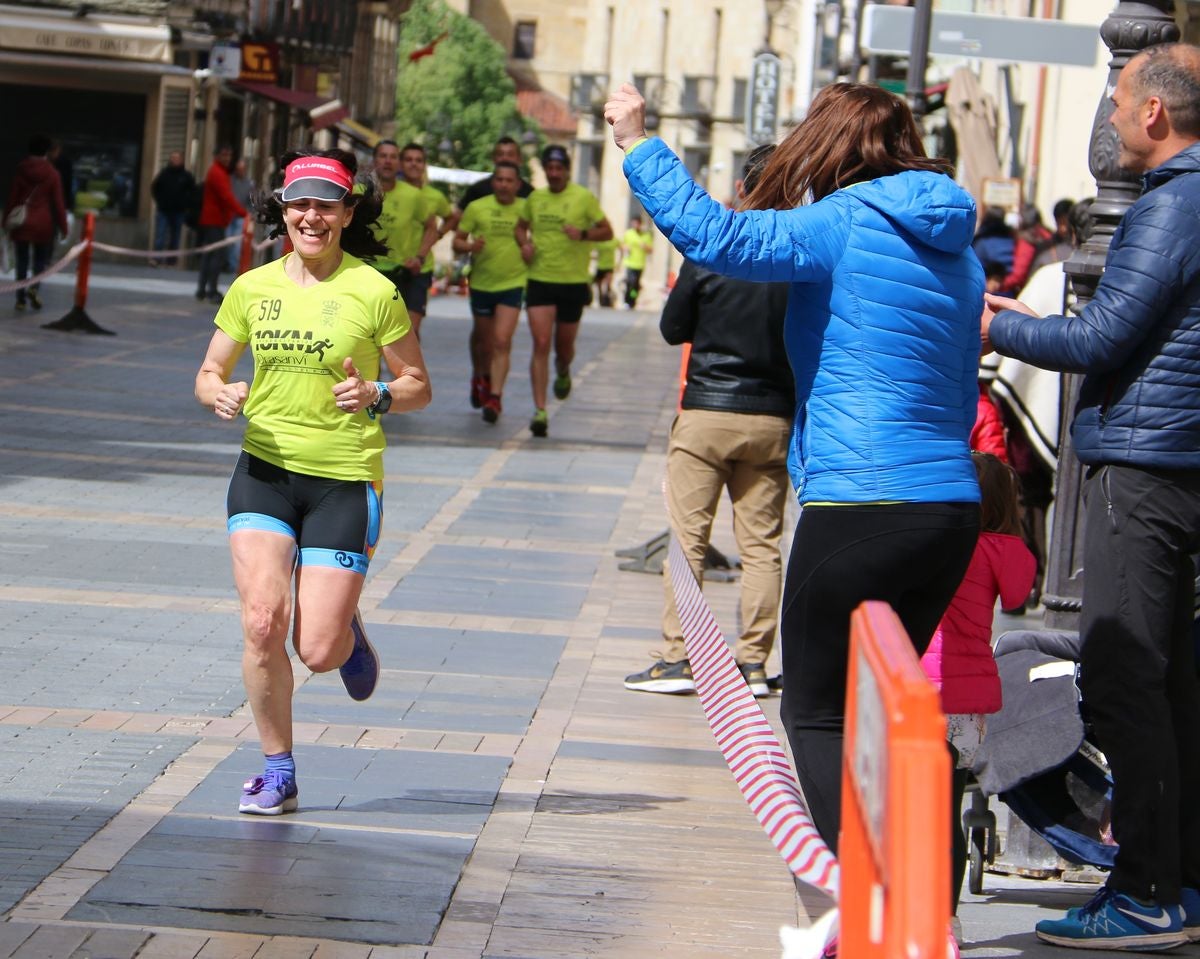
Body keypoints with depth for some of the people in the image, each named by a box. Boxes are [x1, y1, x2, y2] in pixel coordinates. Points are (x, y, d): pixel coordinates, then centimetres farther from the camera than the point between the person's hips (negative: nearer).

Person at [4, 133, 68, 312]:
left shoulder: (20, 171, -2)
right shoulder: (52, 174, -7)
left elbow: (12, 198, 0)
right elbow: (58, 203, -5)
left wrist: (6, 220, 9)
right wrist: (62, 226, 1)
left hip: (21, 224, 1)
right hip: (43, 223, -1)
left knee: (22, 262, 8)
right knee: (41, 260, 10)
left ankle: (21, 298, 7)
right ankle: (34, 288, -14)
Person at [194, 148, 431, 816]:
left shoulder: (374, 292, -5)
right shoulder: (253, 288, 5)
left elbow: (419, 387, 2)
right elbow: (209, 373, 14)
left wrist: (375, 396, -19)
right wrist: (221, 395, -10)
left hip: (346, 480, -2)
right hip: (264, 469, 2)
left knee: (318, 652, -6)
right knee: (262, 623, -15)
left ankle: (349, 631, 33)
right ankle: (278, 775, 3)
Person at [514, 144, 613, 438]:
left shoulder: (584, 198, -3)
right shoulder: (535, 198, 8)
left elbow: (607, 231, -1)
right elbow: (521, 226, 23)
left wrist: (583, 234, -20)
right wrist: (524, 242, 0)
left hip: (574, 282, -1)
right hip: (540, 280, 1)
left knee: (564, 345, 11)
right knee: (541, 344, -10)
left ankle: (563, 372, 49)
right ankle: (539, 410, -12)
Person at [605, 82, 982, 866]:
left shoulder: (843, 222, -7)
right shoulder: (956, 249, 16)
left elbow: (715, 236, -19)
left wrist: (640, 145, -7)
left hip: (859, 502, -7)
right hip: (952, 508, 7)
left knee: (817, 715, 3)